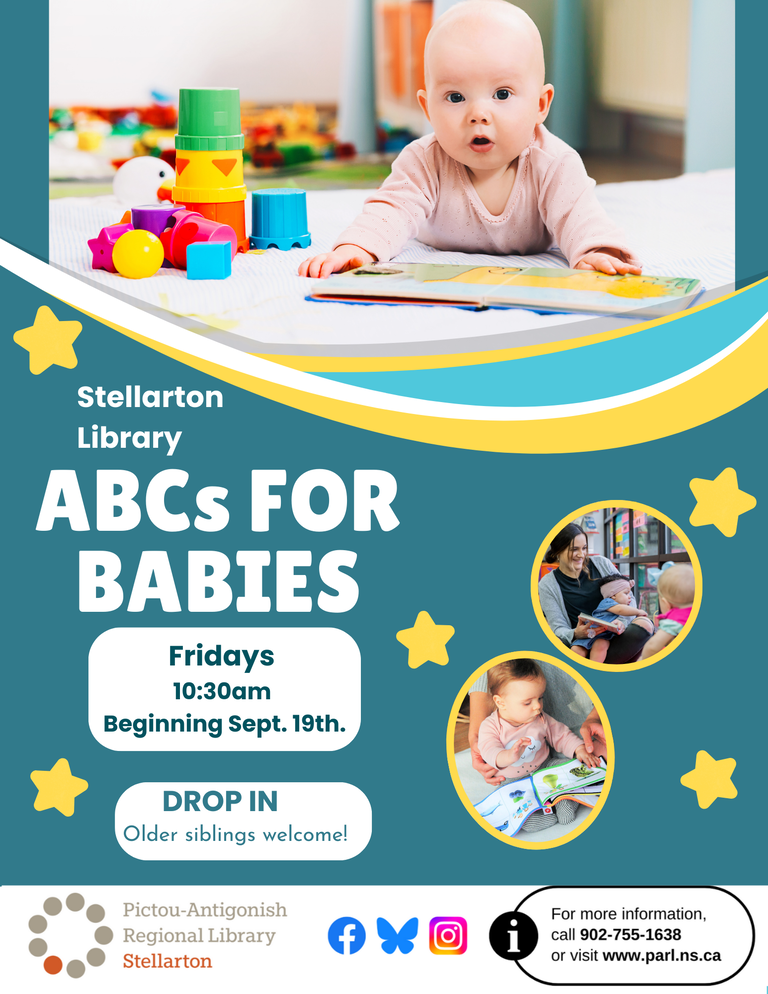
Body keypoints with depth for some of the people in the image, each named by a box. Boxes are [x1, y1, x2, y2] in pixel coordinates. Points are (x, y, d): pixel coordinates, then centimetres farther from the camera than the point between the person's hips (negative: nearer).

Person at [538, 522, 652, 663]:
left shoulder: (602, 564, 9)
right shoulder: (547, 585, 4)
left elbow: (629, 599, 10)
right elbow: (558, 629, -1)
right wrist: (575, 634, -27)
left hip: (615, 638, 3)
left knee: (644, 624, -31)